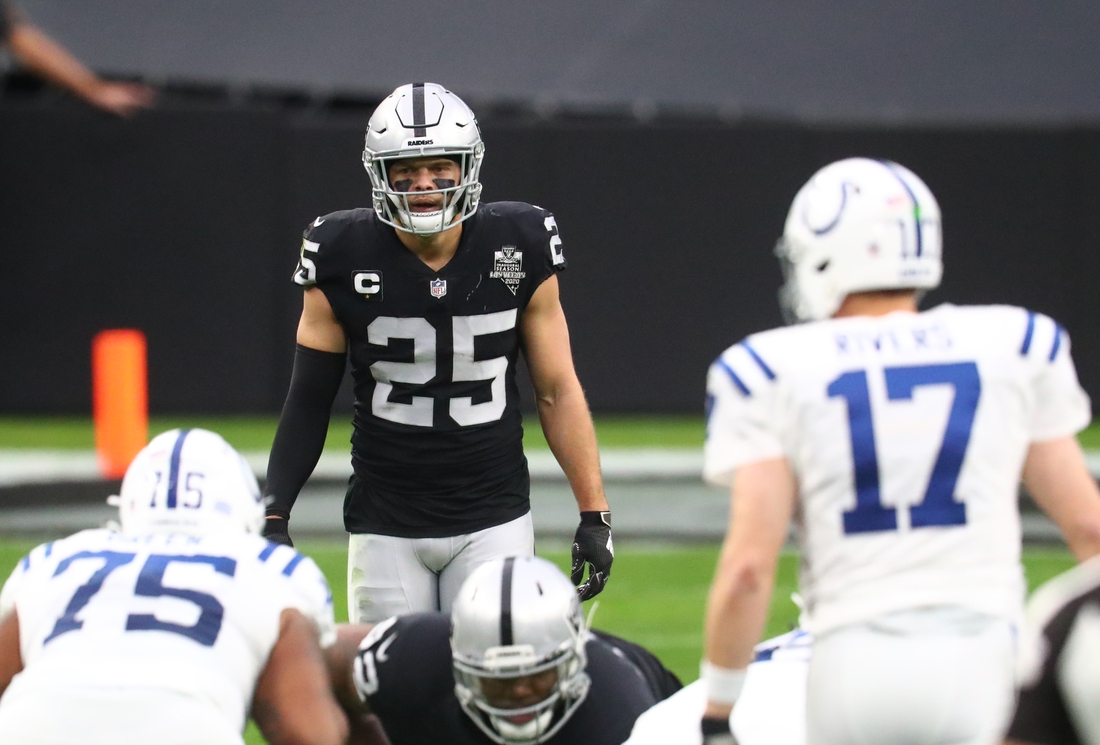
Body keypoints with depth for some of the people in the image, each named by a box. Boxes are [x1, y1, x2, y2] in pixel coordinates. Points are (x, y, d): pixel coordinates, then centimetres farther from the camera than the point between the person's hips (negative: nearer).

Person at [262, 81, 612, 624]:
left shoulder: (518, 251, -3)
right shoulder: (345, 260, -5)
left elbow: (557, 392, 4)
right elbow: (308, 402, 3)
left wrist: (594, 516, 1)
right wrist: (273, 519, -5)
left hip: (494, 520, 0)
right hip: (385, 526, 0)